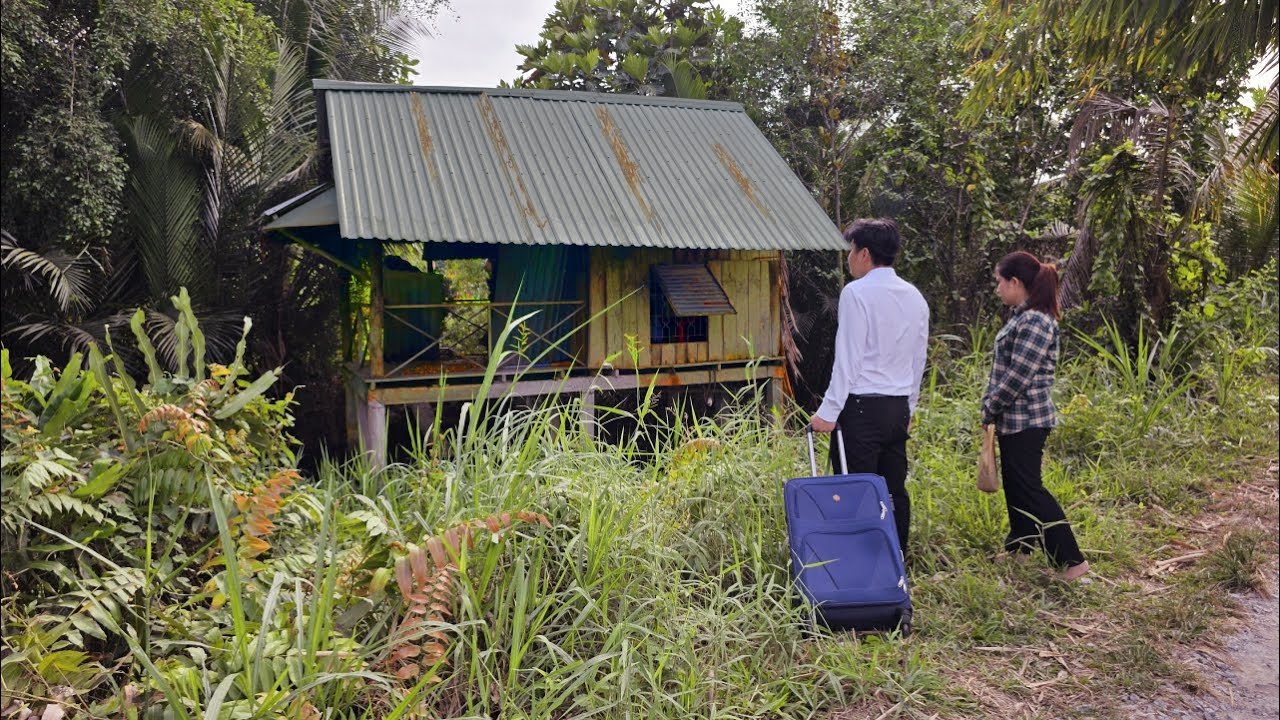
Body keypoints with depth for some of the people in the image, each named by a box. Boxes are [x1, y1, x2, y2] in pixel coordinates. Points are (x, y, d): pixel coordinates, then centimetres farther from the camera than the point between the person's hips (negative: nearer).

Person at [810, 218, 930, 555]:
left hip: (862, 406, -7)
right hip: (898, 408, 8)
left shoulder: (857, 292, -10)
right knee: (895, 491, 13)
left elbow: (848, 359, -14)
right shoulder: (915, 296, 12)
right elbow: (918, 361, 17)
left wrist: (829, 411, -12)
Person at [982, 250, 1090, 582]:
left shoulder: (1035, 322, -20)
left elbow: (1017, 377, -22)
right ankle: (1018, 547, 31)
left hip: (1025, 420, -10)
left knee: (1029, 488, -5)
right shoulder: (1023, 317, 11)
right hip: (1014, 419, 10)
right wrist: (992, 409, 10)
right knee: (1014, 485, 18)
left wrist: (989, 411, -10)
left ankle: (1072, 560, 1)